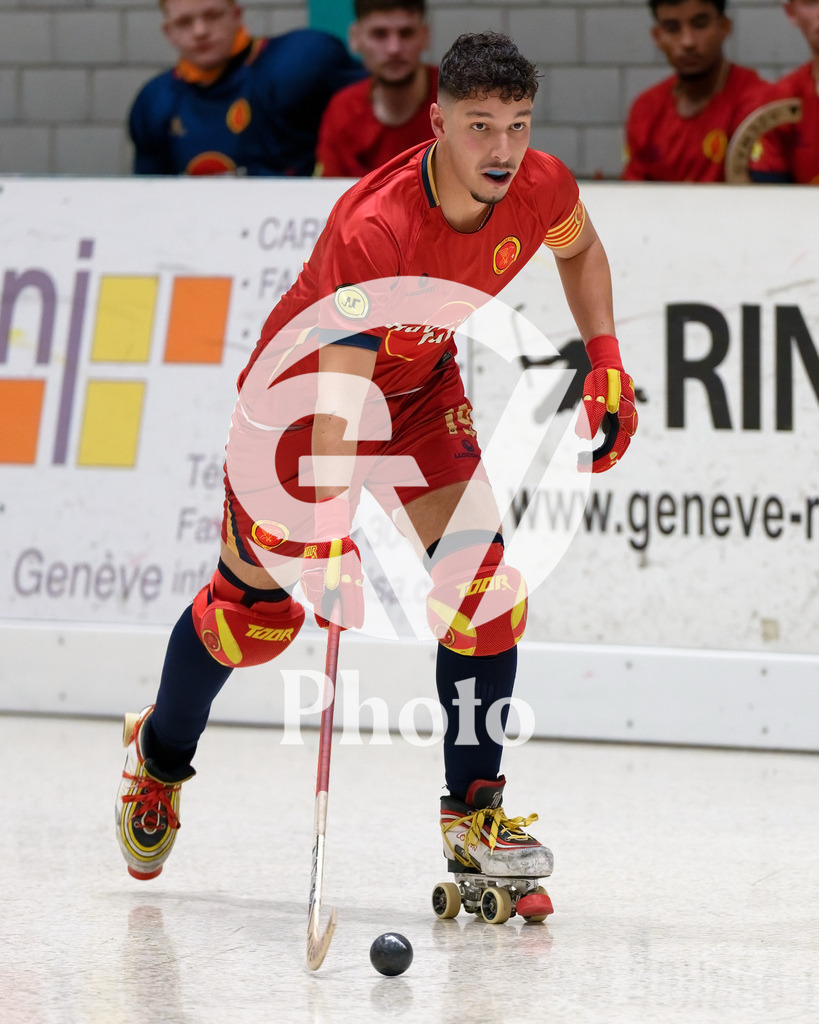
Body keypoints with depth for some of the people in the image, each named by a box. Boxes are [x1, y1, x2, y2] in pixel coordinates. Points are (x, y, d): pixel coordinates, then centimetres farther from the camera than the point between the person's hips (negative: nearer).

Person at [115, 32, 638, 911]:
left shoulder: (541, 188, -20)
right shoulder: (371, 229, -38)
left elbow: (579, 250, 7)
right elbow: (338, 396, -43)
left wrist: (605, 364, -1)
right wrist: (331, 538, -51)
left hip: (423, 391, 4)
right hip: (302, 387, -4)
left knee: (482, 576, -14)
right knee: (258, 605, 5)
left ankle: (474, 812, -4)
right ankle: (159, 758, 34)